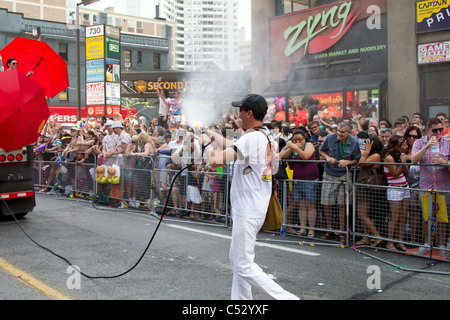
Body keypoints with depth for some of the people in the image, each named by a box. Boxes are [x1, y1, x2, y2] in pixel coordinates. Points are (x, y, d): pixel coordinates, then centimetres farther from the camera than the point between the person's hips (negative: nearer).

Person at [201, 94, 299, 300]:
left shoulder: (251, 138, -20)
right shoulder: (265, 135, 9)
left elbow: (216, 160, -26)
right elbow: (234, 148, 25)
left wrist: (206, 142, -8)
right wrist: (213, 134, 32)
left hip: (248, 212, -10)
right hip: (254, 210, 10)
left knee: (245, 267, -6)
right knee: (237, 259, 20)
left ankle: (287, 298, -5)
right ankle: (240, 298, 28)